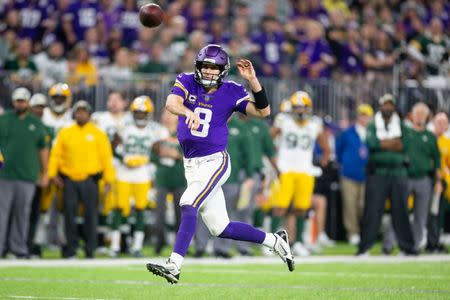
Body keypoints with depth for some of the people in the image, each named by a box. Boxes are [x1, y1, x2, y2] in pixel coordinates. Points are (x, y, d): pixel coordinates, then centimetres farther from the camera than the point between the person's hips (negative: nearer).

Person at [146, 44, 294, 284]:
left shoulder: (231, 92, -3)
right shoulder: (187, 82, -1)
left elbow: (263, 112, -9)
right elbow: (171, 103, -20)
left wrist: (252, 80, -19)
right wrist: (188, 112, -41)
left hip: (215, 162, -4)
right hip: (191, 165, 4)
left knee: (188, 205, -25)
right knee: (220, 228, 8)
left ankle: (174, 266, -29)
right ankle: (274, 241, 26)